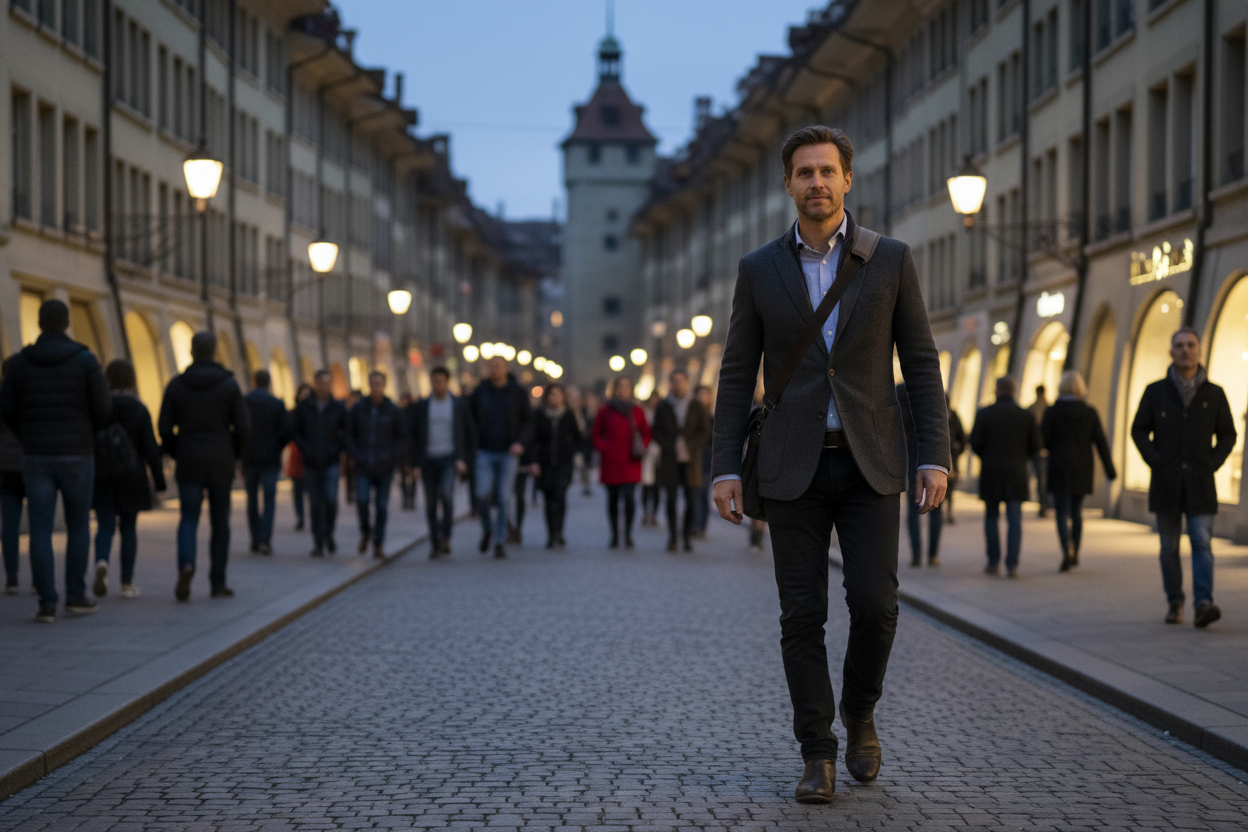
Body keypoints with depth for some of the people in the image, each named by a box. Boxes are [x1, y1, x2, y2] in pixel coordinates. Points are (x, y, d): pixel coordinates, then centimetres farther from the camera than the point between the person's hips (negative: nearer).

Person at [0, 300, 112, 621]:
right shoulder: (85, 360, -5)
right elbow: (103, 408, -6)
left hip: (36, 456, 1)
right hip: (76, 455, -1)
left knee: (41, 531, 3)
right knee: (79, 525, 15)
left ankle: (47, 604, -3)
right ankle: (76, 595, 15)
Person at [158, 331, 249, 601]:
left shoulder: (176, 385, 1)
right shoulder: (229, 385, -2)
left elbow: (165, 428, -1)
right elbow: (242, 427, -7)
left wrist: (177, 455, 14)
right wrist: (234, 456, 10)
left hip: (189, 464, 1)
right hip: (221, 464, -1)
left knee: (188, 520, 5)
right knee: (220, 522, 10)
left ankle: (186, 564, -23)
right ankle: (218, 583, 11)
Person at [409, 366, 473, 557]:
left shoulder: (460, 405, 6)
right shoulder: (420, 407, 7)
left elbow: (468, 434, 8)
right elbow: (413, 436, 7)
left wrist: (463, 459, -3)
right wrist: (415, 464, -1)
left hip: (449, 458, -2)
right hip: (428, 460, 2)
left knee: (447, 493, -24)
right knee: (431, 504, 4)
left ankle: (445, 538, -18)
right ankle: (435, 543, 15)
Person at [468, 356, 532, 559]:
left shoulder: (518, 392, 1)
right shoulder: (480, 391, 4)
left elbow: (527, 422, 3)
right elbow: (471, 420, 12)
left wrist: (520, 443, -14)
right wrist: (473, 447, 2)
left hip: (508, 453, -1)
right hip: (485, 453, 1)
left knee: (502, 499, -2)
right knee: (483, 494, -12)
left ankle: (500, 543, 7)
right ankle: (487, 529, 16)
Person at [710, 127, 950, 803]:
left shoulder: (890, 260, 4)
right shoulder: (758, 270, 5)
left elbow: (920, 363, 4)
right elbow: (737, 375, 5)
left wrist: (935, 456, -5)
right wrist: (725, 468, -3)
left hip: (869, 464, 0)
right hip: (794, 466, 1)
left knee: (873, 603, -9)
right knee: (802, 615, -1)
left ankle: (860, 715, 19)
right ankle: (818, 755, 8)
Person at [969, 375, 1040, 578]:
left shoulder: (984, 413, -3)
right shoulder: (1025, 416, 2)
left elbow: (975, 442, -7)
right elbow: (1035, 447, 2)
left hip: (991, 471, -1)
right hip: (1016, 473, 1)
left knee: (992, 517, 12)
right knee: (1014, 519, 0)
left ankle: (994, 562, 11)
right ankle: (1012, 565, -8)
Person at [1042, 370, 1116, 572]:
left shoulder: (1052, 412, -7)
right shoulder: (1089, 412, 0)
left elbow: (1042, 441, -6)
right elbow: (1100, 442, -2)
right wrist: (1110, 469, 1)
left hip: (1060, 467, -3)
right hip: (1082, 469, 3)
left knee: (1062, 512, -2)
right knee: (1077, 510, 16)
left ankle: (1067, 550, -21)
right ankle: (1075, 554, 22)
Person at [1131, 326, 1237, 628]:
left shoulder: (1214, 394, 4)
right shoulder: (1155, 391, 4)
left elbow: (1227, 435, 9)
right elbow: (1139, 430, 6)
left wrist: (1213, 463, -5)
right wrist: (1154, 461, -7)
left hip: (1200, 483, -1)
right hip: (1166, 483, 1)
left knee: (1202, 543, -11)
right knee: (1169, 547, 6)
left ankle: (1204, 604, -20)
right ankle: (1174, 604, 16)